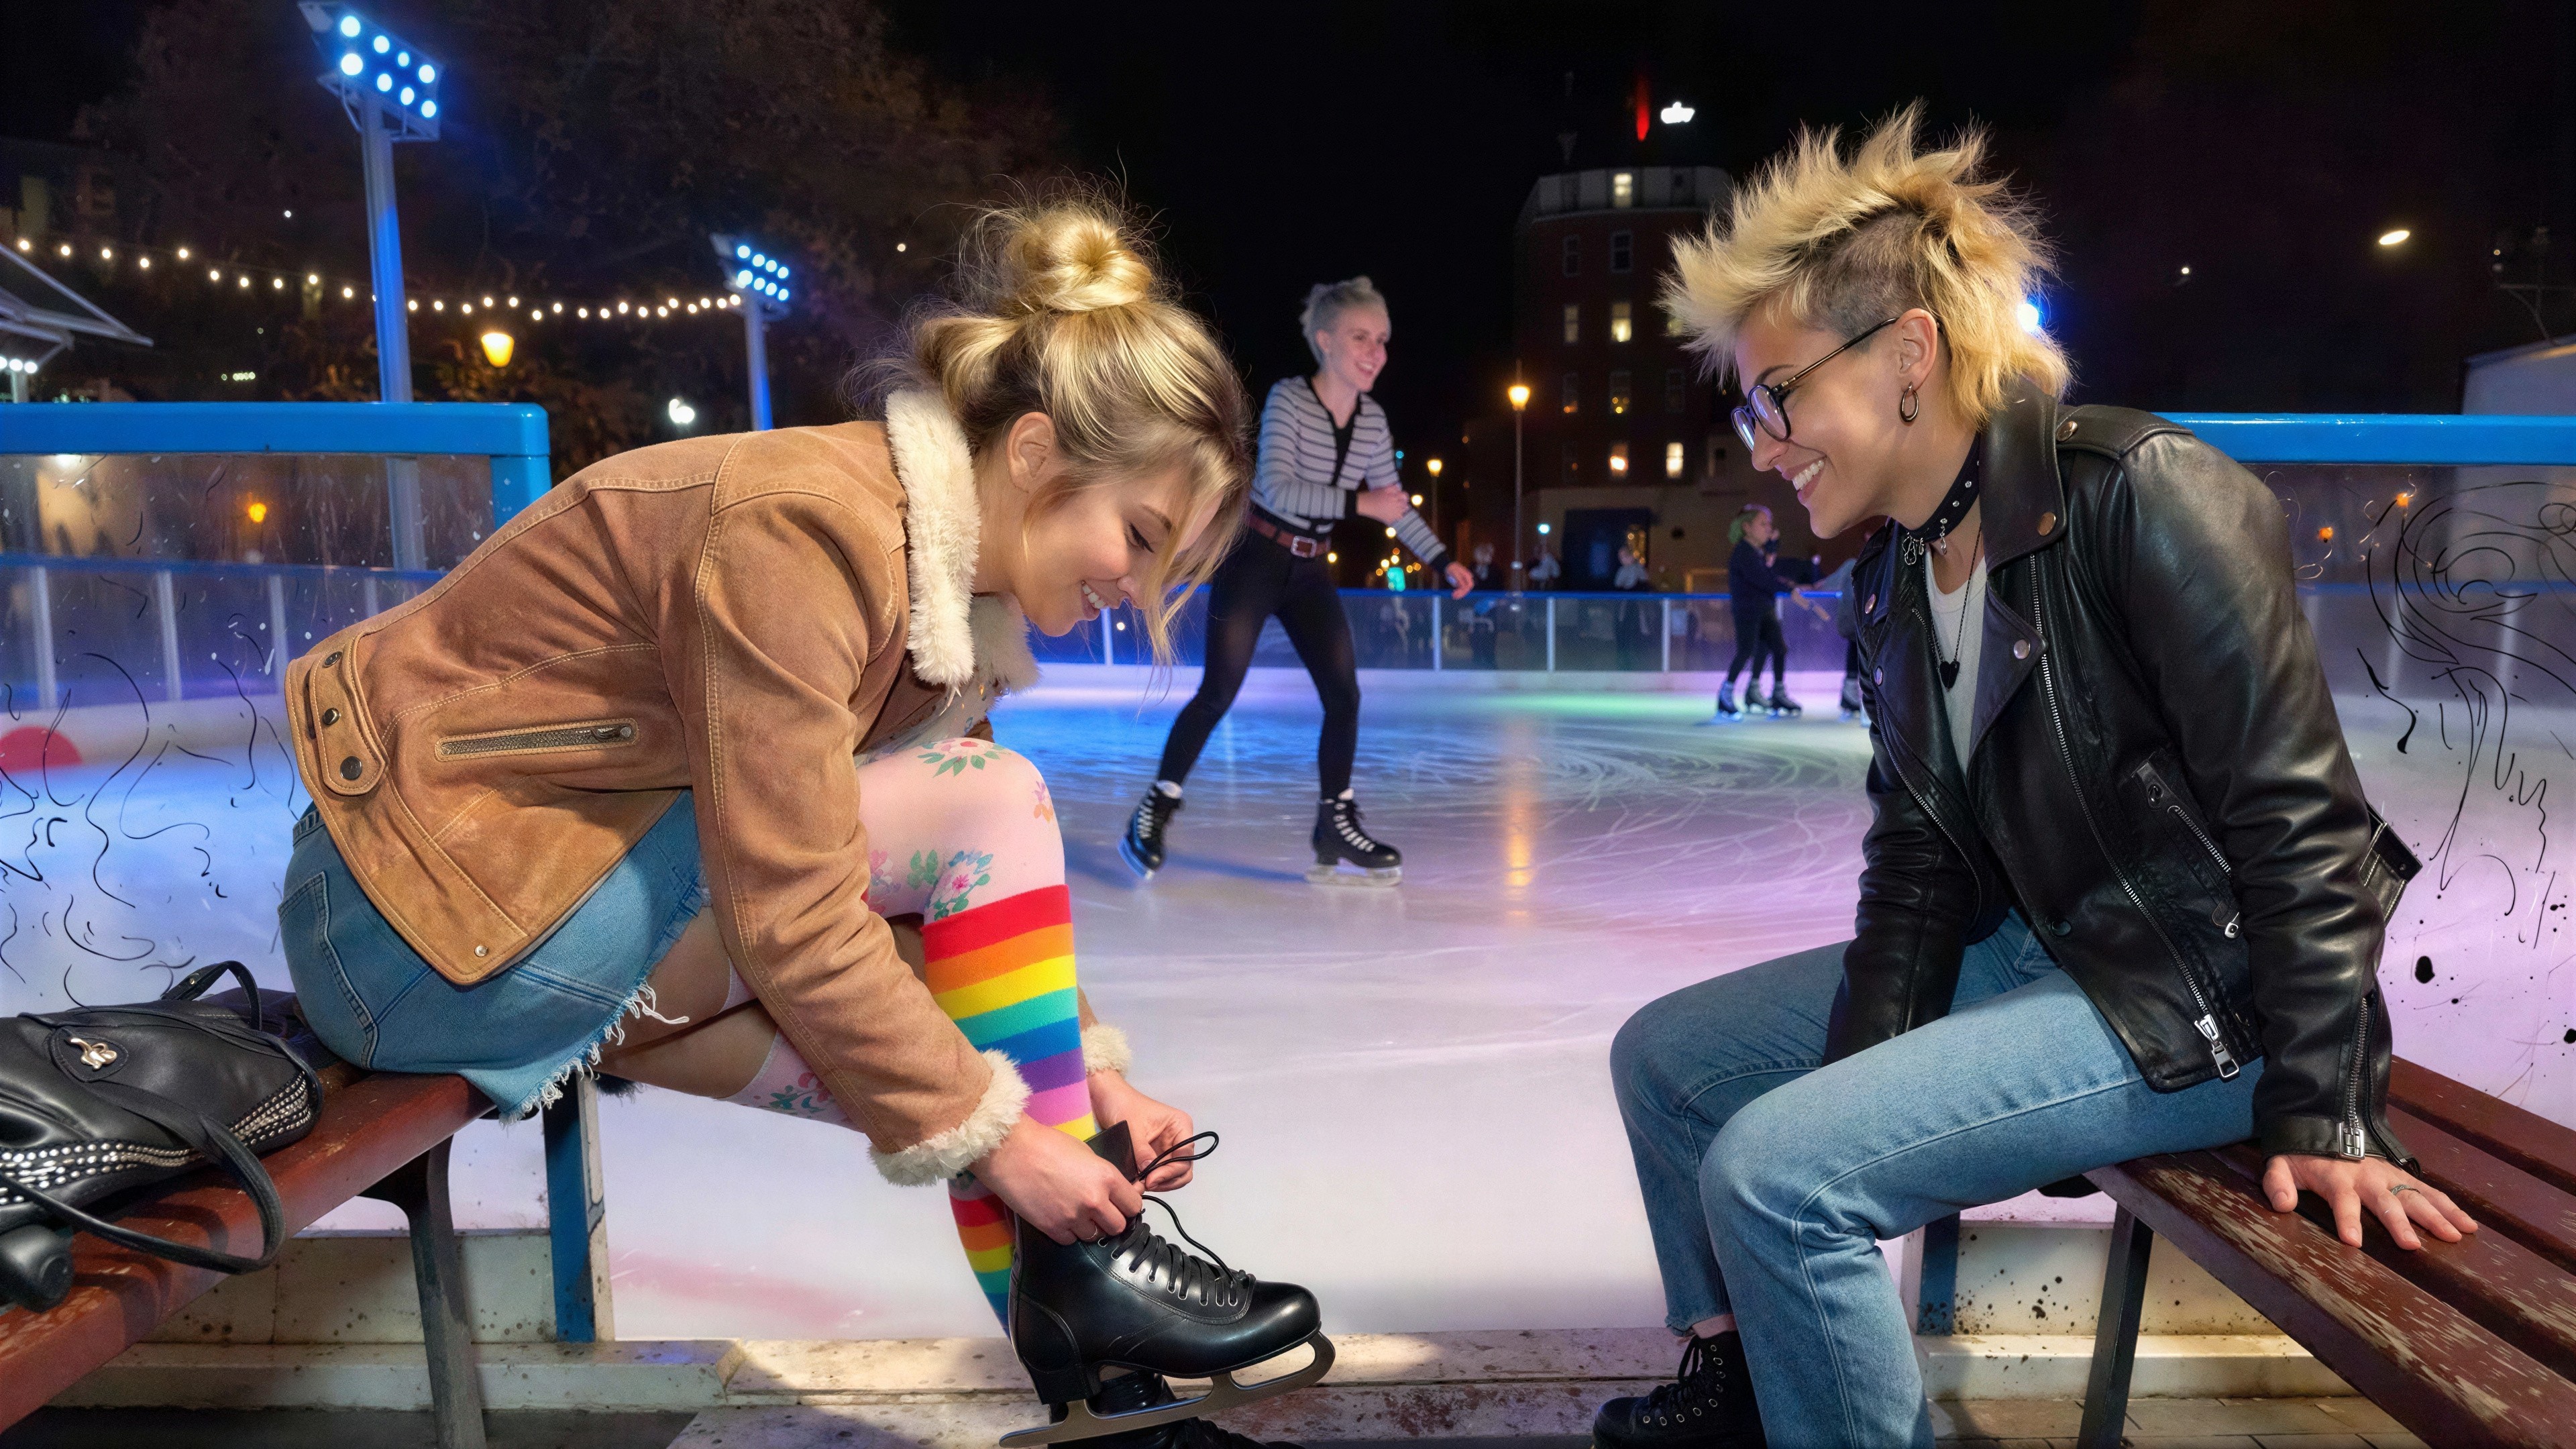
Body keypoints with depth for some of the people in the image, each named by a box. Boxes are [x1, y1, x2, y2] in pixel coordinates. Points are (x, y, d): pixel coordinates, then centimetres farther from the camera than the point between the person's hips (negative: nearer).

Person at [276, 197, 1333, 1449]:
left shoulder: (951, 577, 1)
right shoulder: (805, 528, -26)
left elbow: (986, 899, 4)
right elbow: (791, 915, -28)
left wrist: (1081, 1068, -6)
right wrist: (991, 1129, -20)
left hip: (598, 892, 8)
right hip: (440, 912, -8)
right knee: (987, 807, -19)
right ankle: (1079, 1261, -8)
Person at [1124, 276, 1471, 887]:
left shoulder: (1372, 419, 1)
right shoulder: (1288, 399, -17)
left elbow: (1394, 504, 11)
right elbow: (1276, 489, -29)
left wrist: (1443, 561, 5)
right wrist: (1358, 503, -32)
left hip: (1309, 569, 6)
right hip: (1253, 557, -6)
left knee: (1344, 694, -2)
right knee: (1218, 693, -7)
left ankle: (1335, 827, 9)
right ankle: (1156, 808, 9)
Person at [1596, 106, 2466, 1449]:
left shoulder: (2141, 495, -19)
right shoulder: (1892, 577, 5)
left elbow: (2300, 821, -19)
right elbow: (1916, 854, 5)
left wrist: (2325, 1118, -17)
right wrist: (1855, 1078, -3)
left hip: (2197, 1001, -8)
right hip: (2019, 951, 8)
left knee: (1775, 1172, -25)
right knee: (1665, 1055, 9)